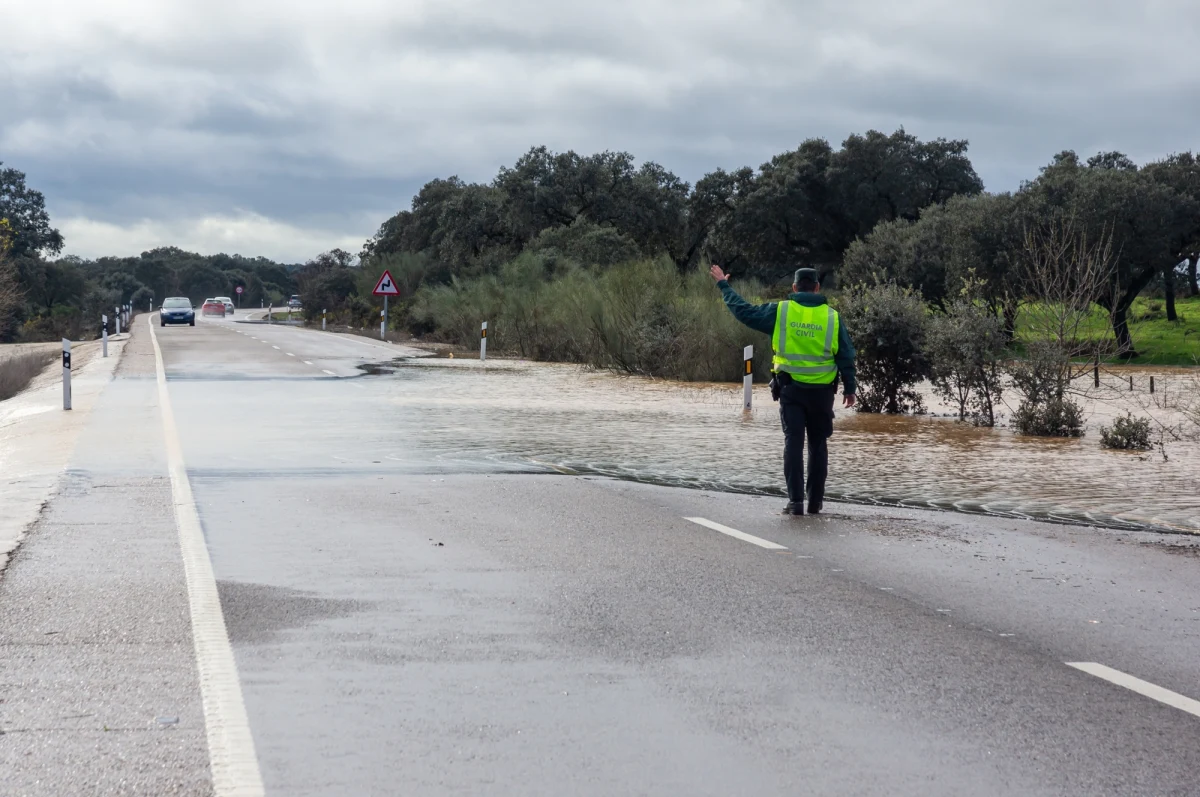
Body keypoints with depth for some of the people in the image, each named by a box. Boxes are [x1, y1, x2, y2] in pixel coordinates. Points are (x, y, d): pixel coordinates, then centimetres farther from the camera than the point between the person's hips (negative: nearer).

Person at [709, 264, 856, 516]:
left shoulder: (780, 311, -3)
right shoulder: (832, 316, 0)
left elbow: (744, 311, 2)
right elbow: (846, 356, 3)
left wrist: (723, 285, 14)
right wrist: (849, 388, 13)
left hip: (790, 388, -1)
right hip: (822, 390, 1)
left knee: (793, 442, 0)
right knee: (818, 444, 12)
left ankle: (796, 500, -7)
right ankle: (815, 500, 16)